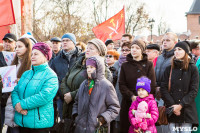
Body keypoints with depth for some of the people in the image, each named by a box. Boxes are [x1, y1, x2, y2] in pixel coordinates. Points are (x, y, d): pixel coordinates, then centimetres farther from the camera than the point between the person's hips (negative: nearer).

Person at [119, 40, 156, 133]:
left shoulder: (148, 65, 7)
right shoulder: (125, 66, 13)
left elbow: (152, 85, -1)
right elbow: (121, 85, 5)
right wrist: (132, 96, -11)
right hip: (127, 103, 2)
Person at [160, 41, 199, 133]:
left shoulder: (192, 69, 5)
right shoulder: (169, 69, 11)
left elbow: (194, 91, -2)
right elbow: (163, 89, 3)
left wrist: (181, 105, -10)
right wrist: (172, 106, -9)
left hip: (187, 111, -2)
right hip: (172, 111, 2)